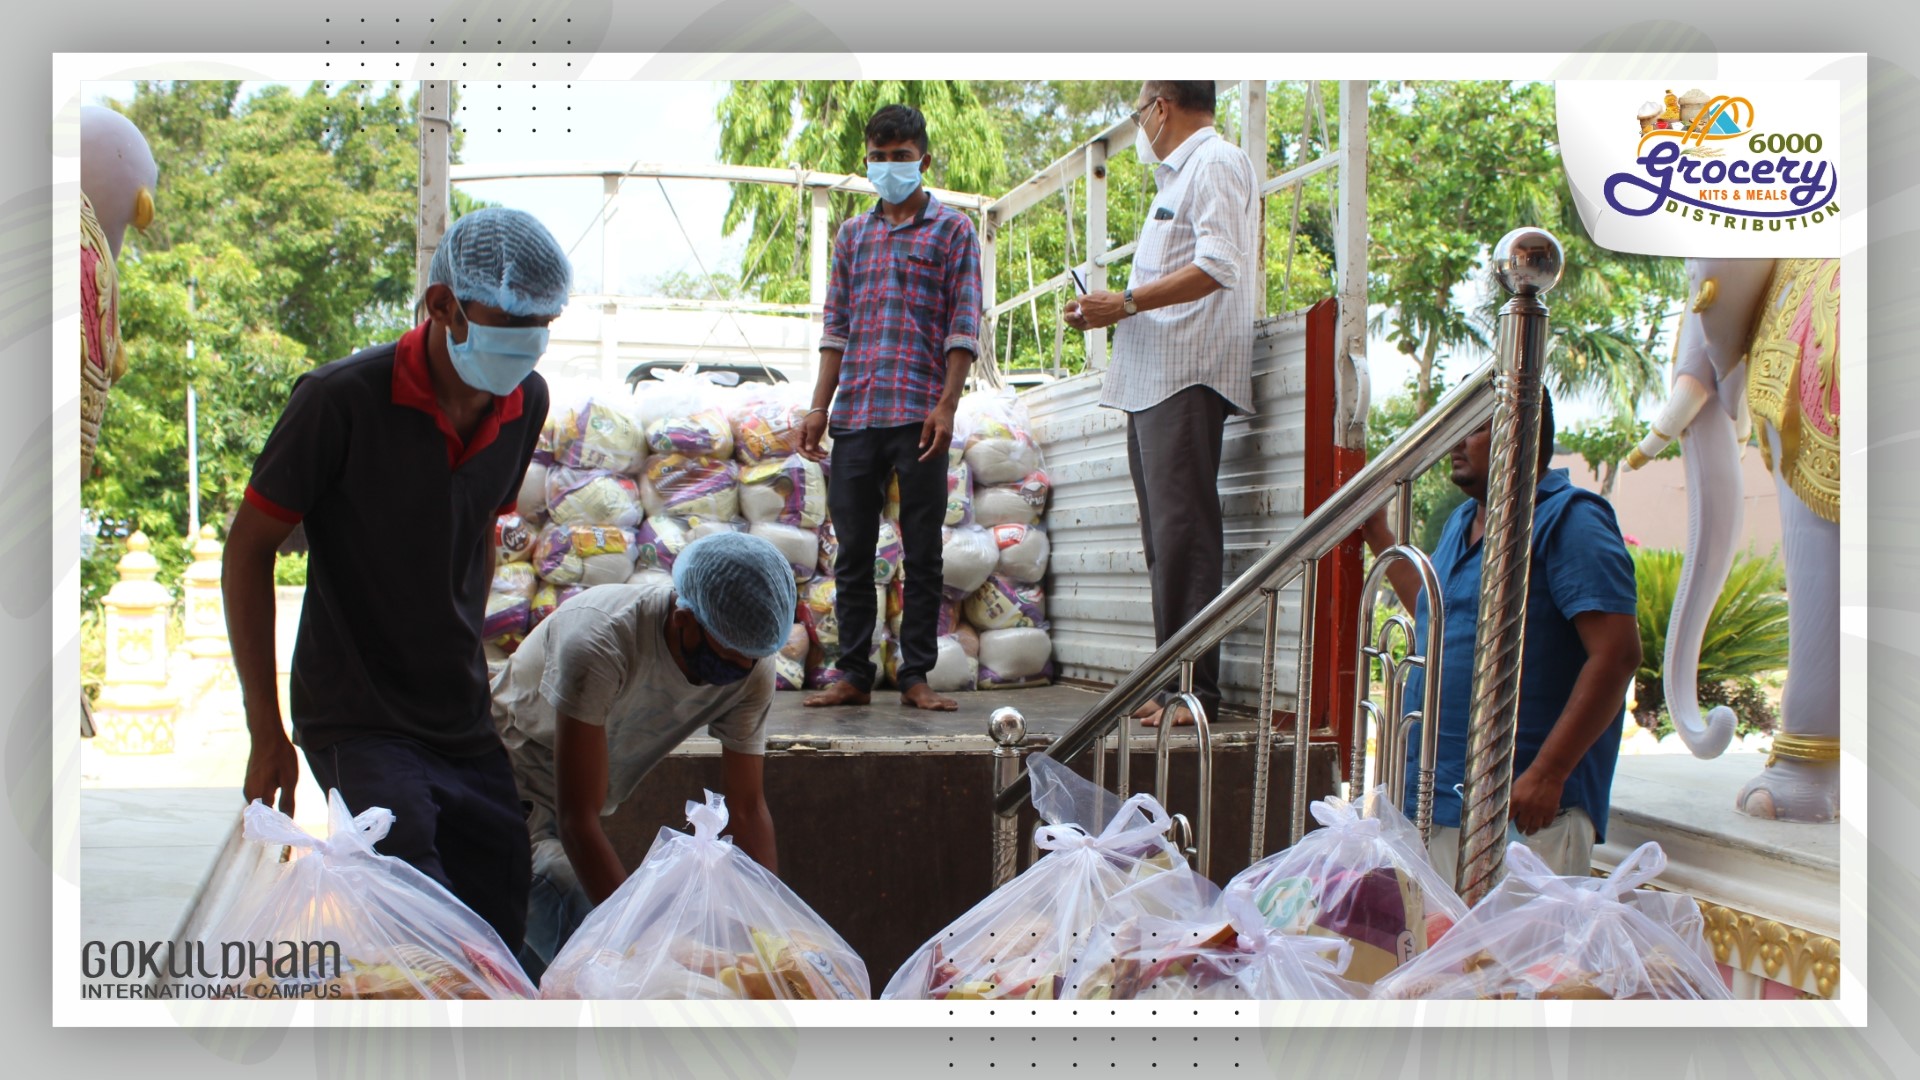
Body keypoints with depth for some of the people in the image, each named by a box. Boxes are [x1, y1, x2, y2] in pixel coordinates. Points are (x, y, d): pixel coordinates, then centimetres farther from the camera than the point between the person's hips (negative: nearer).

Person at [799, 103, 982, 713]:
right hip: (855, 413, 4)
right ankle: (854, 675, 9)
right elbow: (836, 326, 16)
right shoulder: (852, 234, 18)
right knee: (853, 550, 4)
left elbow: (964, 326, -1)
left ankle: (916, 676, 5)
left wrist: (946, 405, -12)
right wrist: (820, 406, 7)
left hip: (919, 414, -4)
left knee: (922, 554, 0)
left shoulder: (952, 230, 6)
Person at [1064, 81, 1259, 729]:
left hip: (1186, 377, -10)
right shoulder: (1178, 175, 26)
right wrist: (1107, 312, 16)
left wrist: (1126, 303, -17)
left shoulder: (1214, 162, -5)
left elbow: (1218, 267, -19)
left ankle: (1197, 688, -12)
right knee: (1165, 535, 9)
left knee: (1183, 531, -12)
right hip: (1151, 380, 10)